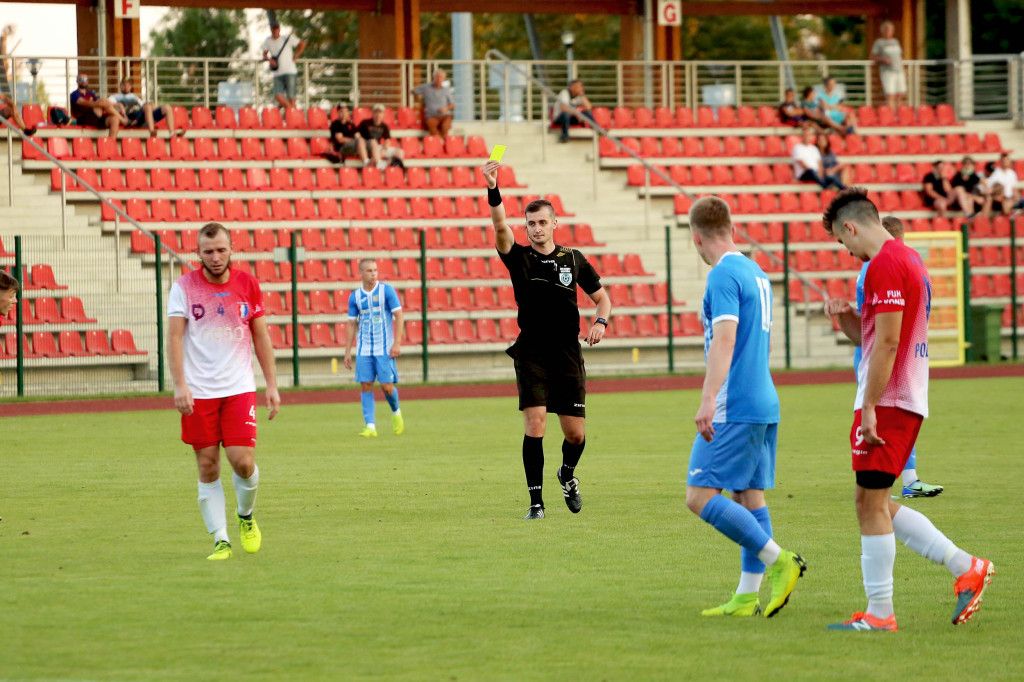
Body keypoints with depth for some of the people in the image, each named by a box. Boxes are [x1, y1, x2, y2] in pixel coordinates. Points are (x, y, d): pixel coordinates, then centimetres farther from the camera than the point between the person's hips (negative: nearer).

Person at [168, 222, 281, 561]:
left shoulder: (248, 285, 5)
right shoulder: (184, 287, -1)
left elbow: (261, 336, 12)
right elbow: (174, 337, -5)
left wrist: (272, 385, 8)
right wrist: (179, 384, -15)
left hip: (239, 389, 1)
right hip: (198, 392, -1)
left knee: (243, 462, -10)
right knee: (207, 467, -1)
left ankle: (246, 516, 19)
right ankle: (220, 540, 7)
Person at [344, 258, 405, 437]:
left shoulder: (386, 290, -3)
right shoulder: (355, 297, 6)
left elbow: (399, 316, -4)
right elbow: (351, 325, 12)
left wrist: (397, 343, -13)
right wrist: (347, 352, 7)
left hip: (384, 349, -3)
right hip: (363, 350, 3)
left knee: (387, 386, -6)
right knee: (366, 386, -5)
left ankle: (396, 412, 24)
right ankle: (370, 427, -3)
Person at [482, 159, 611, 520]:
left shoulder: (574, 259, 7)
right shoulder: (519, 258, 0)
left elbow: (602, 297, 16)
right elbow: (501, 228, -19)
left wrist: (601, 321, -6)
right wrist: (493, 192, -36)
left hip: (568, 355, 2)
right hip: (531, 353, -2)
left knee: (575, 434, 2)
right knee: (535, 423, -15)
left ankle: (567, 474, 35)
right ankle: (536, 501, -7)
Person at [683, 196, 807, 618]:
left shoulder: (724, 275, -12)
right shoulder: (756, 274, 17)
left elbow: (724, 340, -24)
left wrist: (708, 401, -30)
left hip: (734, 409, -10)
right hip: (764, 404, 10)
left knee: (700, 496, -10)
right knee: (749, 496, 9)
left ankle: (778, 560, -13)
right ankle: (748, 595, 8)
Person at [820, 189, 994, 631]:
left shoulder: (884, 266, -15)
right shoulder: (909, 260, 18)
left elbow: (887, 343, -21)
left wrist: (868, 408, -20)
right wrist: (850, 320, 10)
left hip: (887, 402, -10)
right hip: (909, 399, 10)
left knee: (871, 503, -4)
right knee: (875, 504, 13)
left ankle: (879, 613, -1)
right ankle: (965, 568, 11)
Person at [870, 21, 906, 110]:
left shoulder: (895, 42, 17)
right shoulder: (879, 42, 2)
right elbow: (872, 57, -1)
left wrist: (903, 72, 17)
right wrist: (884, 59, -17)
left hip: (899, 72, 6)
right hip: (887, 72, -6)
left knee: (900, 96, 2)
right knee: (890, 96, -14)